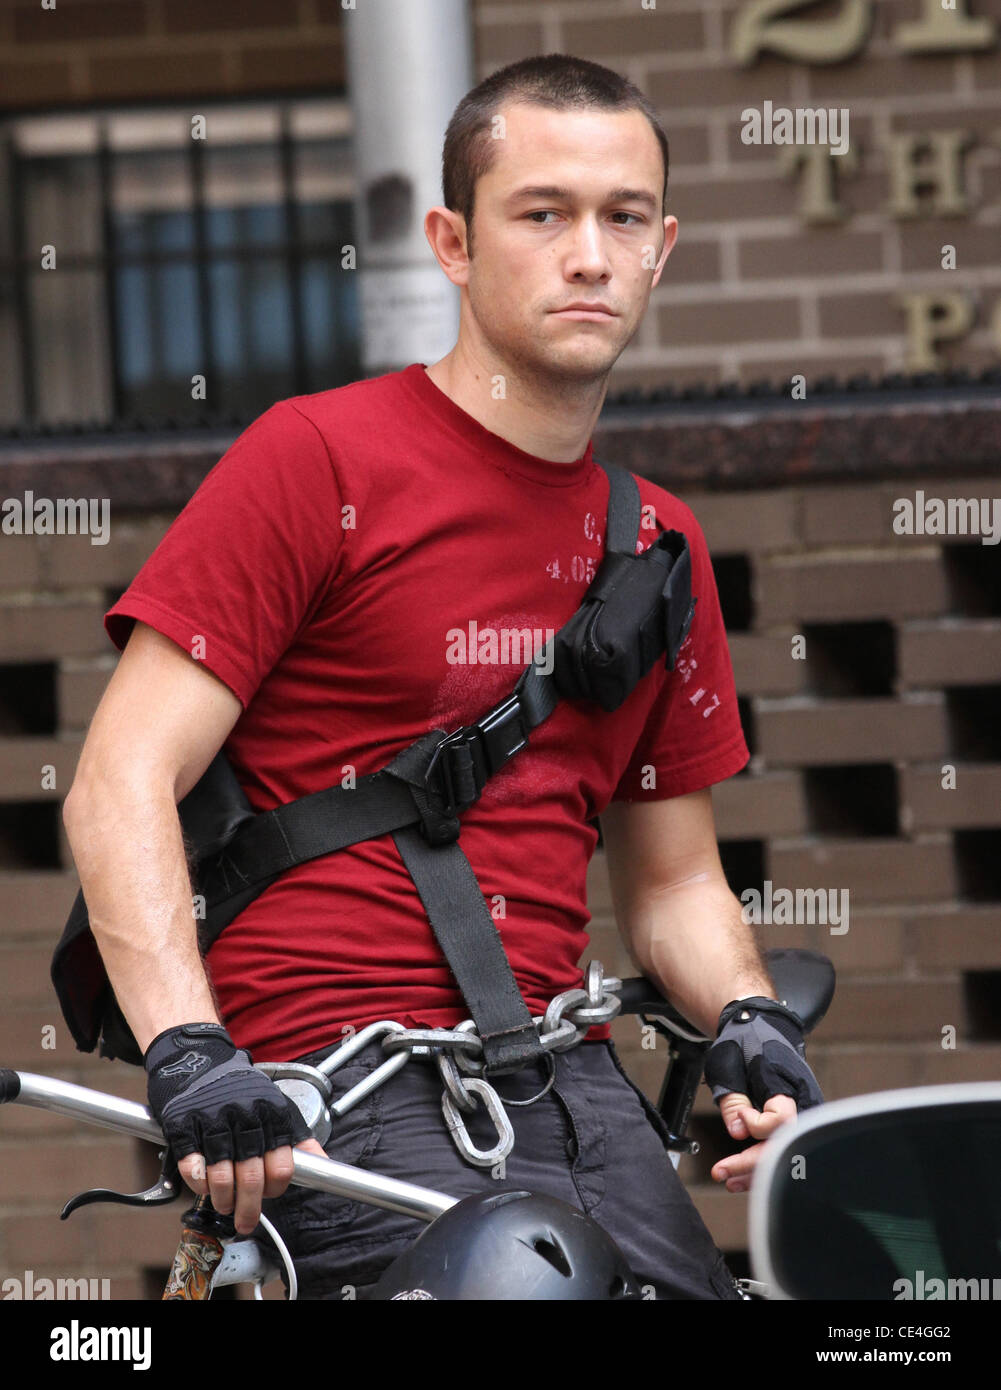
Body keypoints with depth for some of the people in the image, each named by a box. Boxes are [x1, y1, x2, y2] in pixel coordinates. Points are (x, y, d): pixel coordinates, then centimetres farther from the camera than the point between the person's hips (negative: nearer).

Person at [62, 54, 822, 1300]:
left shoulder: (661, 546, 17)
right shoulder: (321, 459, -2)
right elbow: (122, 786, -8)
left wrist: (751, 1023, 2)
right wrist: (189, 1052, -22)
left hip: (570, 1082, 6)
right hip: (344, 1088, -6)